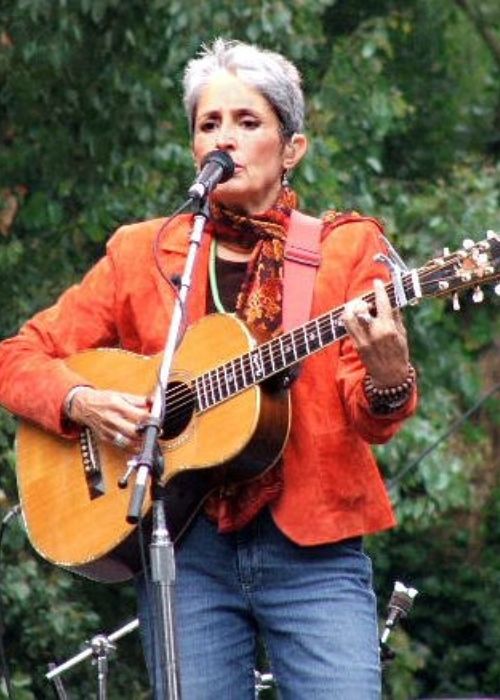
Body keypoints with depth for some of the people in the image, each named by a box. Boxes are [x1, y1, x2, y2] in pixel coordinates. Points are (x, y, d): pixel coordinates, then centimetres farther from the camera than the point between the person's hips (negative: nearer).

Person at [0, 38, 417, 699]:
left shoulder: (347, 247, 6)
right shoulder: (142, 254, 10)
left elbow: (371, 421, -3)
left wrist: (386, 376, -26)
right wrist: (82, 402, -10)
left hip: (312, 550, -1)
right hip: (185, 551, 1)